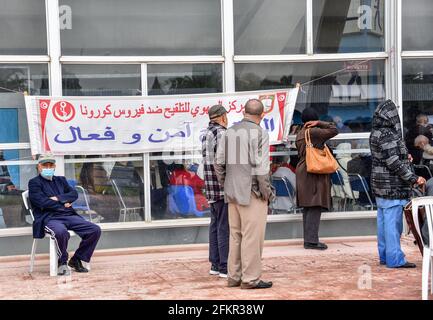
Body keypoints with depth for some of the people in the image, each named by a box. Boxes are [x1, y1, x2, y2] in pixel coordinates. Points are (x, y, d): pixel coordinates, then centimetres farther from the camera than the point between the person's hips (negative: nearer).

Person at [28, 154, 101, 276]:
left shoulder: (60, 180, 25)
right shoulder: (34, 183, 6)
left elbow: (74, 194, 10)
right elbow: (42, 202, -9)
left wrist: (58, 198, -6)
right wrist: (63, 204, -2)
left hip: (69, 216, 6)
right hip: (49, 218, -6)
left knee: (95, 230, -12)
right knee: (61, 232, -40)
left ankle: (76, 260, 2)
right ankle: (62, 263, -14)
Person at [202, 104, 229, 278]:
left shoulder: (207, 133, 15)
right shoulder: (221, 133, -14)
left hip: (212, 188, 10)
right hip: (224, 186, -10)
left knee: (215, 225, 13)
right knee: (225, 226, -7)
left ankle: (215, 264, 17)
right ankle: (225, 267, -6)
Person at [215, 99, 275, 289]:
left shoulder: (229, 132, 10)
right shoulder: (259, 133, -10)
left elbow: (219, 164, 9)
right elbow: (260, 166, -16)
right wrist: (267, 192, -7)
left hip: (233, 193, 7)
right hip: (252, 192, -7)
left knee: (235, 235, 13)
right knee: (252, 236, -2)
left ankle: (234, 276, 18)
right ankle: (250, 278, 0)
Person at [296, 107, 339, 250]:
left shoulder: (300, 135, 14)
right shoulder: (314, 132, -12)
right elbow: (334, 130, -11)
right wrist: (319, 123, -5)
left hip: (302, 172, 9)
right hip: (314, 173, -9)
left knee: (308, 208, 11)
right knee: (315, 207, -9)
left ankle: (308, 239, 14)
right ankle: (311, 240, -12)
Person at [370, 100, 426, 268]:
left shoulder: (375, 133, 9)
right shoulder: (387, 135, -20)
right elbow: (394, 163, -22)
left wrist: (404, 156, 31)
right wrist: (414, 179, -19)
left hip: (380, 184, 9)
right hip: (392, 185, -9)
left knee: (383, 220, 13)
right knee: (393, 221, -6)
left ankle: (384, 255, 21)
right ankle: (394, 258, -3)